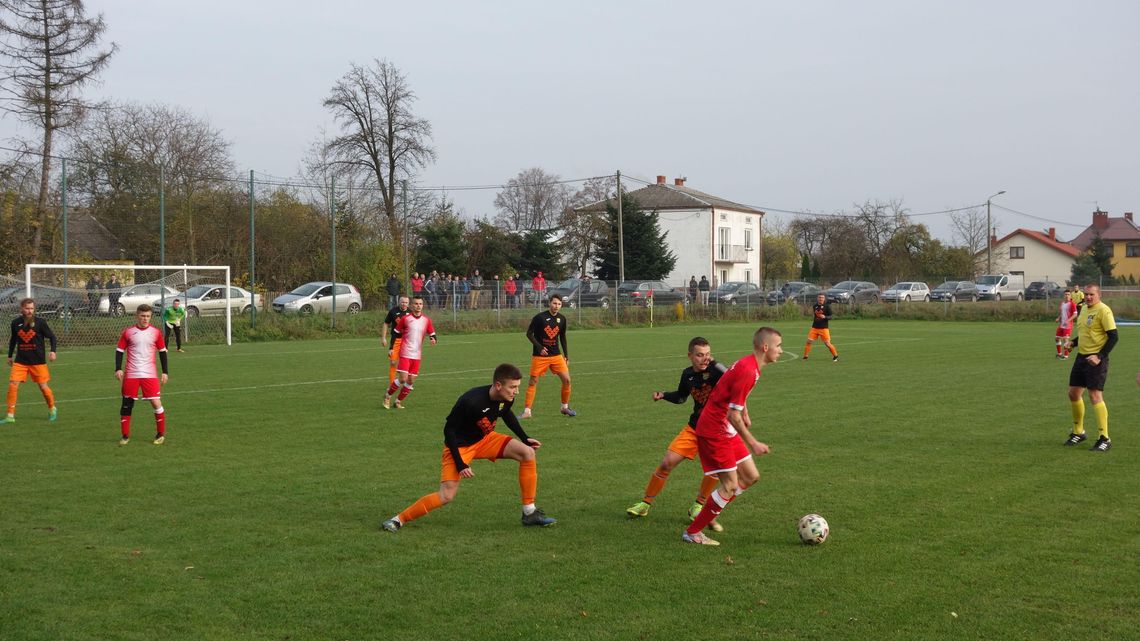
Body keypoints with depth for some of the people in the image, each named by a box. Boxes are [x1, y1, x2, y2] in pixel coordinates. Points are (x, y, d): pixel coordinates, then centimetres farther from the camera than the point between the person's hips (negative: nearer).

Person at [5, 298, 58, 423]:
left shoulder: (40, 322, -8)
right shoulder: (16, 323, 0)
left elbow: (52, 336, 0)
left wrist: (52, 351, -15)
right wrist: (10, 355, 19)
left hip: (38, 361, -2)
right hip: (20, 361, 2)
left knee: (43, 387, 2)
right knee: (12, 385, -10)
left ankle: (52, 409, 28)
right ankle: (10, 415, -3)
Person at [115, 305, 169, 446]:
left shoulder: (156, 332, 2)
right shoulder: (128, 332, 1)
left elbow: (162, 352, 9)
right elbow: (119, 350, 5)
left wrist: (164, 372, 5)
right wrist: (118, 369, -7)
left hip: (150, 375, -1)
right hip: (131, 374, 1)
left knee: (156, 403, -8)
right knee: (127, 404, 4)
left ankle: (161, 434, 7)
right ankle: (125, 435, 15)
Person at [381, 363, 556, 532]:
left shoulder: (506, 398, -14)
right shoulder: (471, 401, -35)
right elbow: (449, 430, -23)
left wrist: (525, 438, 11)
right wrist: (460, 465, -25)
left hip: (485, 439, 6)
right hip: (460, 445, -6)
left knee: (528, 452, -11)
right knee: (447, 496, -16)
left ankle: (530, 513, -3)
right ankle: (399, 520, 0)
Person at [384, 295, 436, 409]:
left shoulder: (427, 320, 5)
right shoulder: (405, 319, -3)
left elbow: (432, 334, 11)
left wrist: (433, 339, -13)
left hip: (417, 355, 4)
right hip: (405, 354, -4)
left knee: (411, 381, 4)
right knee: (403, 379, -13)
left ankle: (399, 401, 21)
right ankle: (388, 396, 9)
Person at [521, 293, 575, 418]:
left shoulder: (562, 319, 5)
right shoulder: (539, 317, -11)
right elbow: (529, 333, -6)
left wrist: (566, 356, 13)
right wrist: (539, 347, -17)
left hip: (556, 355, 4)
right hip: (539, 356, -4)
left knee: (566, 379, -4)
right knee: (533, 382, -3)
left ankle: (565, 407, 14)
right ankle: (527, 412, 4)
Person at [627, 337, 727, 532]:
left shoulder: (715, 371, -17)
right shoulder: (688, 374, 0)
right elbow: (680, 397, 20)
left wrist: (713, 363, -46)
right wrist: (663, 395, 5)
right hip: (694, 427, 4)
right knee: (667, 463, -1)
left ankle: (698, 506, -1)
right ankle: (646, 503, 18)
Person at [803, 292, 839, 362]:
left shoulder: (827, 307, -6)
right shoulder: (814, 306, 8)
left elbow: (831, 316, -10)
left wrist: (825, 317, -27)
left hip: (824, 328, -4)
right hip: (814, 327, 4)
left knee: (827, 343, -5)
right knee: (809, 341, -6)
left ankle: (835, 356, 13)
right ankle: (805, 357, 4)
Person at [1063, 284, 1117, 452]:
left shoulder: (1103, 310, -14)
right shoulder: (1084, 309, 12)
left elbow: (1113, 336, -17)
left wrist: (1100, 356, -23)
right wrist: (1073, 342, 7)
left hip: (1096, 360, -9)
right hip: (1081, 356, 9)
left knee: (1095, 396, -12)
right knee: (1073, 393, 11)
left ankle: (1104, 438, -5)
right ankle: (1078, 432, 28)